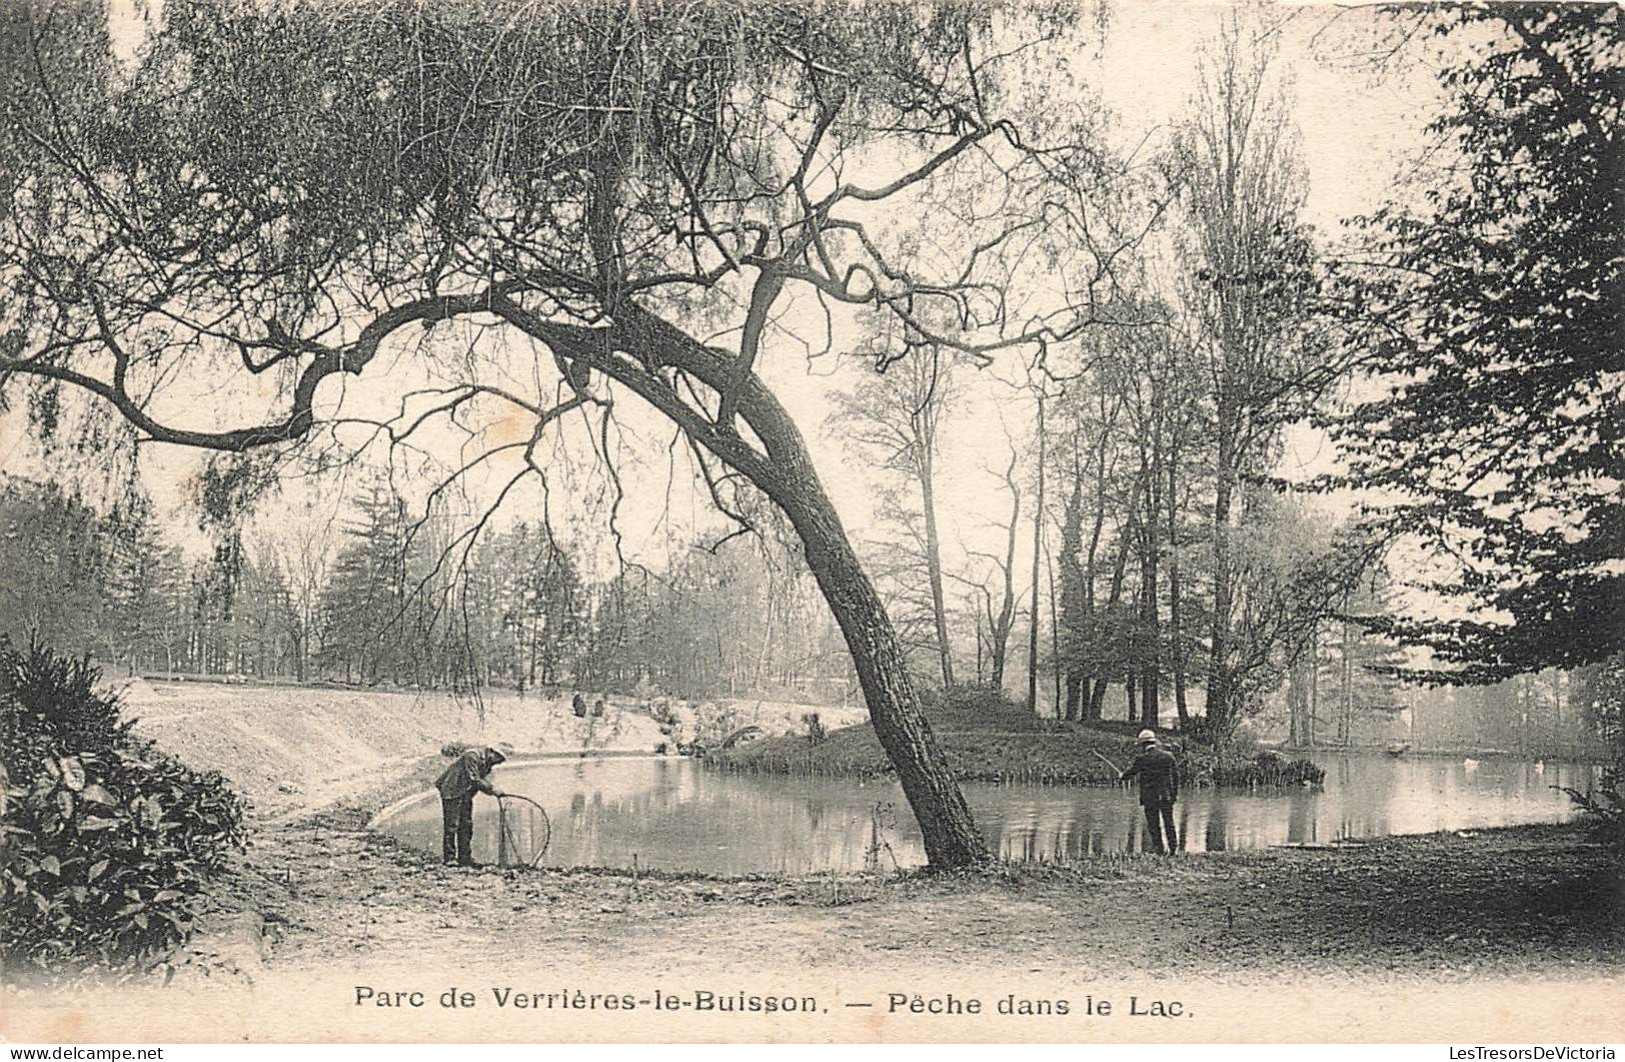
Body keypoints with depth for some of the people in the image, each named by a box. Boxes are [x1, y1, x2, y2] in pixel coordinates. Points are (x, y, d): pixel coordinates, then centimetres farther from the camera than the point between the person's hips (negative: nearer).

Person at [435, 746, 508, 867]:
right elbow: (474, 780, -26)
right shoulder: (472, 756, -23)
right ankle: (449, 858, -1)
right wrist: (493, 790, -23)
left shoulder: (486, 762, 7)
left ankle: (464, 858, 11)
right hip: (452, 790, -9)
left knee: (466, 825, 7)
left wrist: (495, 791, -5)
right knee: (451, 825, -6)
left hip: (465, 794, 9)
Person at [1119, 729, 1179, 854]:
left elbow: (1132, 772, 3)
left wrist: (1122, 776, 23)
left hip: (1150, 797, -3)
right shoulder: (1168, 756, 3)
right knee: (1168, 822, 14)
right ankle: (1173, 846, 12)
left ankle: (1160, 850, 5)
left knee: (1153, 825, 5)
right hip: (1167, 796, 4)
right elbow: (1176, 774, 7)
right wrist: (1176, 792, 16)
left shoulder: (1142, 759, -10)